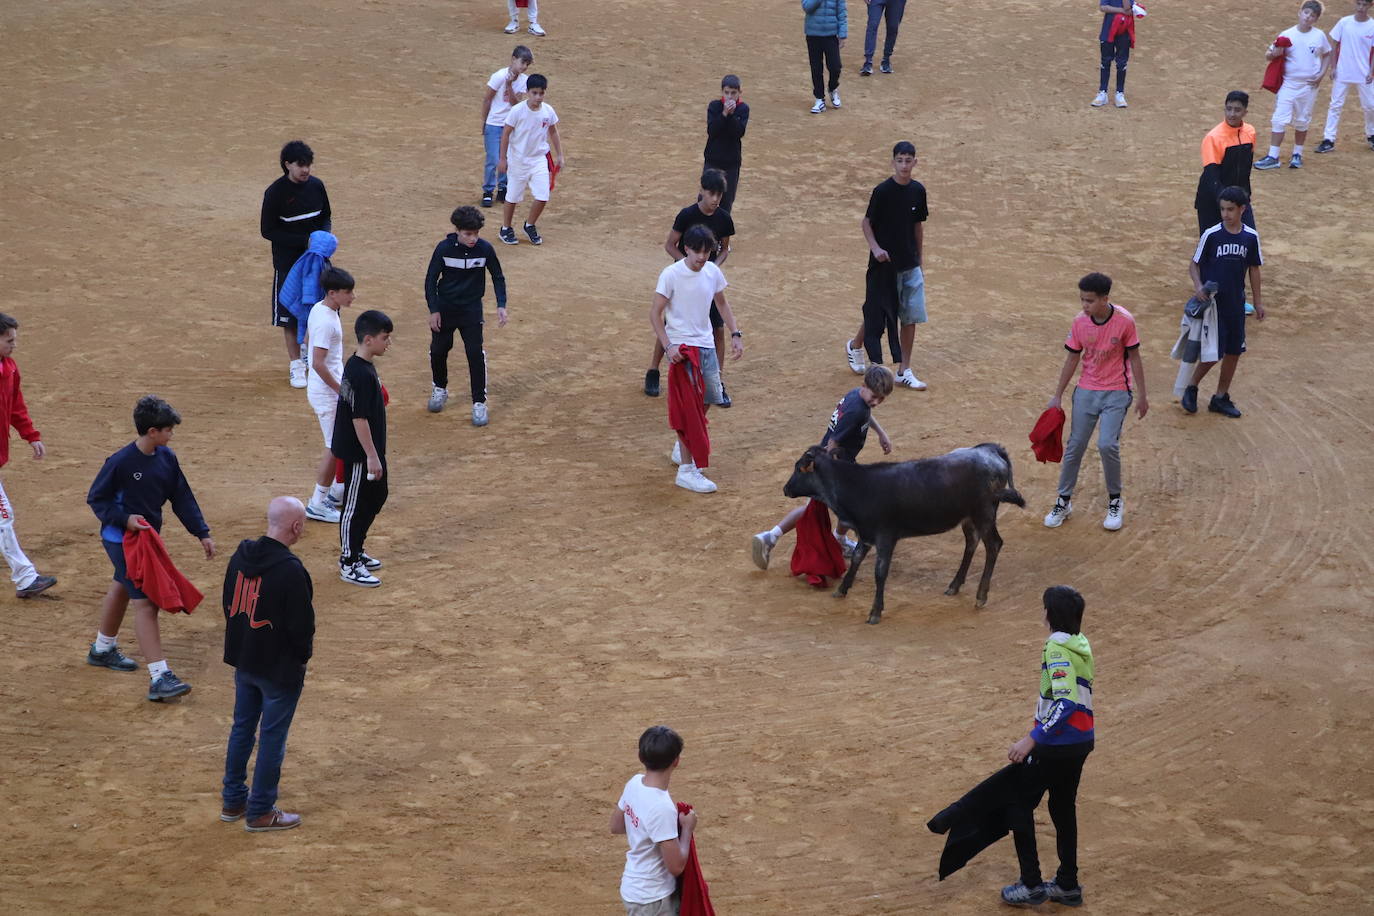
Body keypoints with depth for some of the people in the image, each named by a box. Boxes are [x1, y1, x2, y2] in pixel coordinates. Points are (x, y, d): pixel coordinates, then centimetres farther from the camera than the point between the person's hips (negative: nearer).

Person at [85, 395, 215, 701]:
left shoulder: (167, 458, -3)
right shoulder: (120, 463, -23)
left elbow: (182, 498, 5)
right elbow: (95, 499, -14)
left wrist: (202, 533, 3)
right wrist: (125, 519, -28)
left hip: (148, 537, 8)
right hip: (121, 539, -8)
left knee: (121, 589, 27)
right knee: (145, 601, -14)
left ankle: (102, 650, 49)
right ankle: (159, 678, -18)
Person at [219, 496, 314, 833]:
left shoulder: (241, 556, -1)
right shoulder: (290, 570, -25)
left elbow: (229, 604, 9)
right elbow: (301, 624, -20)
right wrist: (303, 655, 0)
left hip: (243, 662, 8)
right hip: (279, 668, -8)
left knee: (242, 728, 20)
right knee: (272, 738, 5)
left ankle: (233, 801, 30)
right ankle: (260, 812, 13)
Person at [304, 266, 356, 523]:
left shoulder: (319, 309, 4)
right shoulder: (326, 321, -25)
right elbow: (318, 363, -27)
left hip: (331, 387, 10)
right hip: (327, 392, -10)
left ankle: (337, 490, 36)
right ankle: (317, 504, 6)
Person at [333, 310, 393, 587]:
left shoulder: (360, 365, 7)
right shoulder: (361, 374, -24)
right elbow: (359, 418, -25)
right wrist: (372, 456, -22)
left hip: (369, 449, 10)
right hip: (359, 453, -10)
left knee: (376, 497, 21)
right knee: (355, 506, 1)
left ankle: (355, 551, 34)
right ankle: (349, 564, 11)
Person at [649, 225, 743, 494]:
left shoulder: (712, 271, 1)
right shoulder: (671, 275, -16)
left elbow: (722, 303, 17)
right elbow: (655, 313, -13)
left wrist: (735, 334, 8)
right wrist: (668, 346, -22)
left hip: (706, 345, 7)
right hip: (681, 348, -7)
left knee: (708, 400, 14)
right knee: (688, 407, -9)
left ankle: (682, 448, 36)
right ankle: (686, 470, -6)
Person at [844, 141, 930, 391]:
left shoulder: (918, 190, 2)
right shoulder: (883, 191, -13)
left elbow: (918, 227, 11)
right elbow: (866, 223, -5)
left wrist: (919, 263, 14)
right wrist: (875, 248, -20)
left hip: (910, 266, 4)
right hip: (884, 265, -4)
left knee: (910, 318, 3)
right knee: (877, 315, 7)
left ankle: (904, 371, 12)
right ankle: (855, 346, 36)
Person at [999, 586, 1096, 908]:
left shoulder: (1057, 648, -19)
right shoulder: (1080, 645, 8)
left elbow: (1066, 703, -29)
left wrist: (1032, 739, -31)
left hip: (1057, 745, -9)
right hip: (1082, 740, 9)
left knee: (1020, 806, 4)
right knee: (1064, 808, 19)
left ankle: (1031, 885, 5)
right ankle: (1068, 885, 26)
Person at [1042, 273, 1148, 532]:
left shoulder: (1124, 321, -16)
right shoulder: (1079, 322, -7)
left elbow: (1134, 358, -5)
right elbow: (1072, 360, 4)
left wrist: (1141, 395, -2)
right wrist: (1058, 396, 7)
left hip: (1117, 393, -3)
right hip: (1086, 392, 3)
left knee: (1107, 445, -15)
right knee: (1075, 446, 4)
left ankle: (1115, 501, 5)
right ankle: (1064, 501, 19)